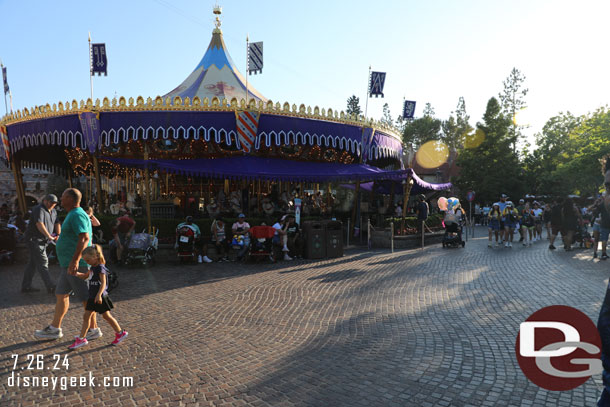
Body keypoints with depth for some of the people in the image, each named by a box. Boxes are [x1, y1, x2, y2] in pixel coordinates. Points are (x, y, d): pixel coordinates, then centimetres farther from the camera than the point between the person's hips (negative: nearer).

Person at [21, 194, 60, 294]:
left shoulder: (53, 211, 13)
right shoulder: (39, 209, -15)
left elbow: (56, 223, 11)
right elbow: (39, 225, -24)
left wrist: (58, 235, -5)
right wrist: (49, 236, -24)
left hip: (43, 241, 9)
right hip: (34, 239, -9)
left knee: (33, 263, 14)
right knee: (43, 262, -11)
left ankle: (26, 286, 22)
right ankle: (51, 287, -13)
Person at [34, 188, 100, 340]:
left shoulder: (77, 215, -17)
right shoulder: (74, 215, 16)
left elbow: (85, 238, -27)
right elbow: (83, 238, 23)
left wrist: (75, 260, -34)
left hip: (76, 265, -11)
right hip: (69, 264, 11)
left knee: (85, 297, -2)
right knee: (61, 294, 15)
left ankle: (94, 329, 9)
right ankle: (54, 329, 24)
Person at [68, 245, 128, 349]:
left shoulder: (100, 268, -17)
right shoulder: (93, 267, 10)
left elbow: (103, 283, -24)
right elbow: (85, 276, 25)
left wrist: (99, 295, -34)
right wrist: (76, 273, 6)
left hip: (100, 298, -9)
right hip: (92, 297, 9)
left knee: (106, 316, 1)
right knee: (86, 316, 9)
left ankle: (121, 333, 14)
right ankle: (82, 339, 17)